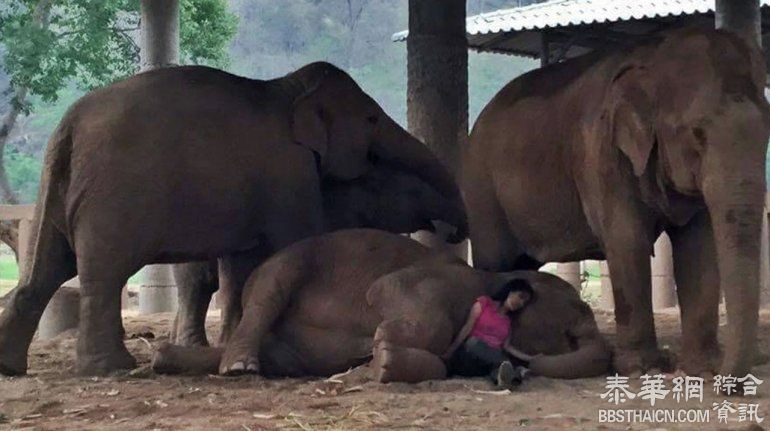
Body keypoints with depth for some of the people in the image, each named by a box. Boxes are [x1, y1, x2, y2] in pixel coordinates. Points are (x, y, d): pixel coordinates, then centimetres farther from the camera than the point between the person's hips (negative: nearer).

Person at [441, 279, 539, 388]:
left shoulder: (507, 321, 23)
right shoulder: (483, 303, 9)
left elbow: (506, 346, 12)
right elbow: (467, 329, -1)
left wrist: (531, 358, 2)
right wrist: (448, 354, -9)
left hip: (488, 361, 4)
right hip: (469, 356, -4)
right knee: (474, 341, -38)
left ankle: (503, 374, -70)